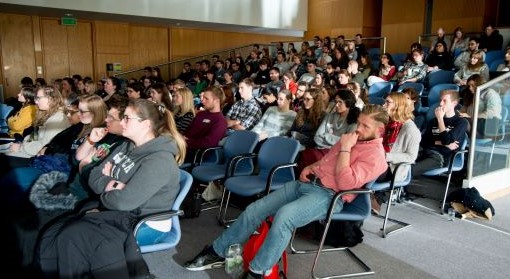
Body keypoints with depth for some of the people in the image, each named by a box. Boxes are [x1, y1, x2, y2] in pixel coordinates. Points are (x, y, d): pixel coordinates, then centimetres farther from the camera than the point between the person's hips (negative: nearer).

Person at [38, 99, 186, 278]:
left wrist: (106, 194, -5)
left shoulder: (160, 159, -20)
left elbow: (124, 201, -25)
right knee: (51, 235, -8)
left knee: (72, 237, -24)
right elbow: (94, 177, 11)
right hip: (113, 212, 8)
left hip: (144, 223, -8)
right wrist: (108, 184, -11)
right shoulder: (127, 147, 10)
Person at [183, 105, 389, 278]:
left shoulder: (375, 155, -8)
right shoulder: (352, 139, 18)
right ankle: (218, 251, 11)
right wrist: (311, 167, 13)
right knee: (254, 209, -2)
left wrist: (345, 149, -17)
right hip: (308, 183, 9)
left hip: (329, 195, -8)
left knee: (283, 215, -36)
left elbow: (346, 183, -22)